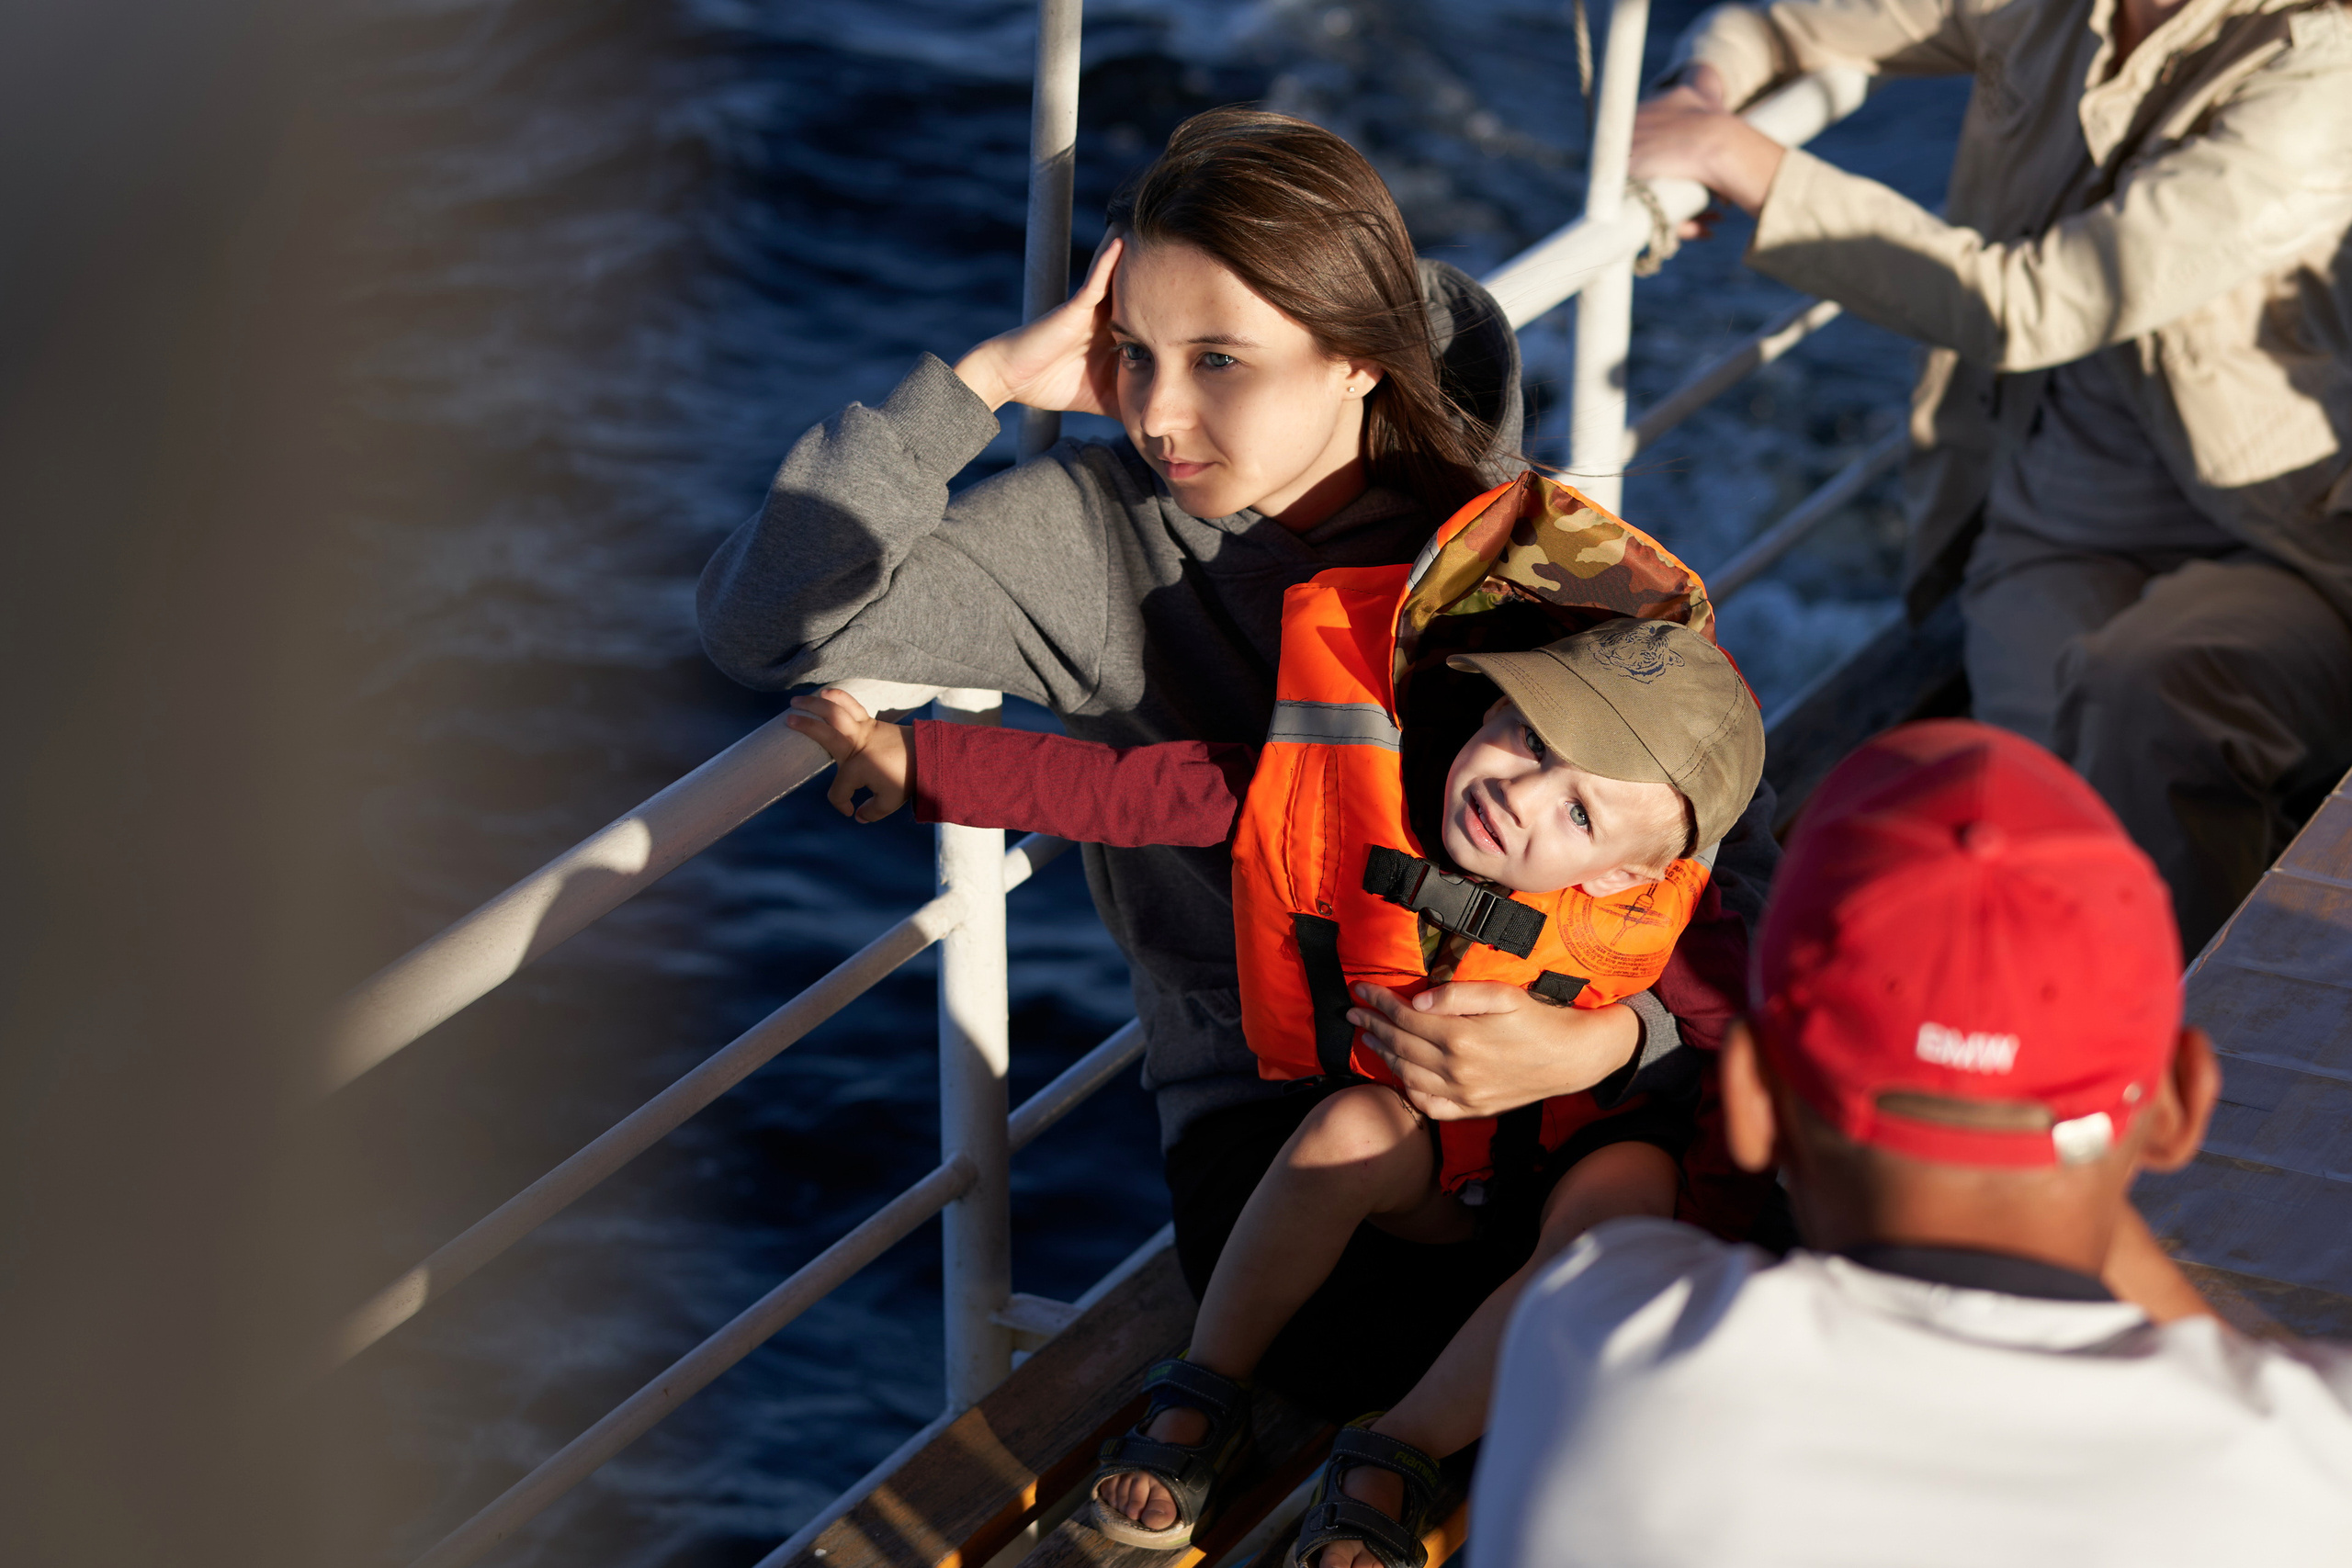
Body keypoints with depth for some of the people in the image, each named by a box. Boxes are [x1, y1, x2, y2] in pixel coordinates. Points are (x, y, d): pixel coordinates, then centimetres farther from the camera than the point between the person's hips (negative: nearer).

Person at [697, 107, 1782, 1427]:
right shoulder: (1090, 534, -5)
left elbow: (1746, 893, -9)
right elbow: (770, 623, -17)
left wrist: (1602, 1041, -30)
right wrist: (984, 381, -17)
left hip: (1538, 1042, 2)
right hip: (1264, 1082, -1)